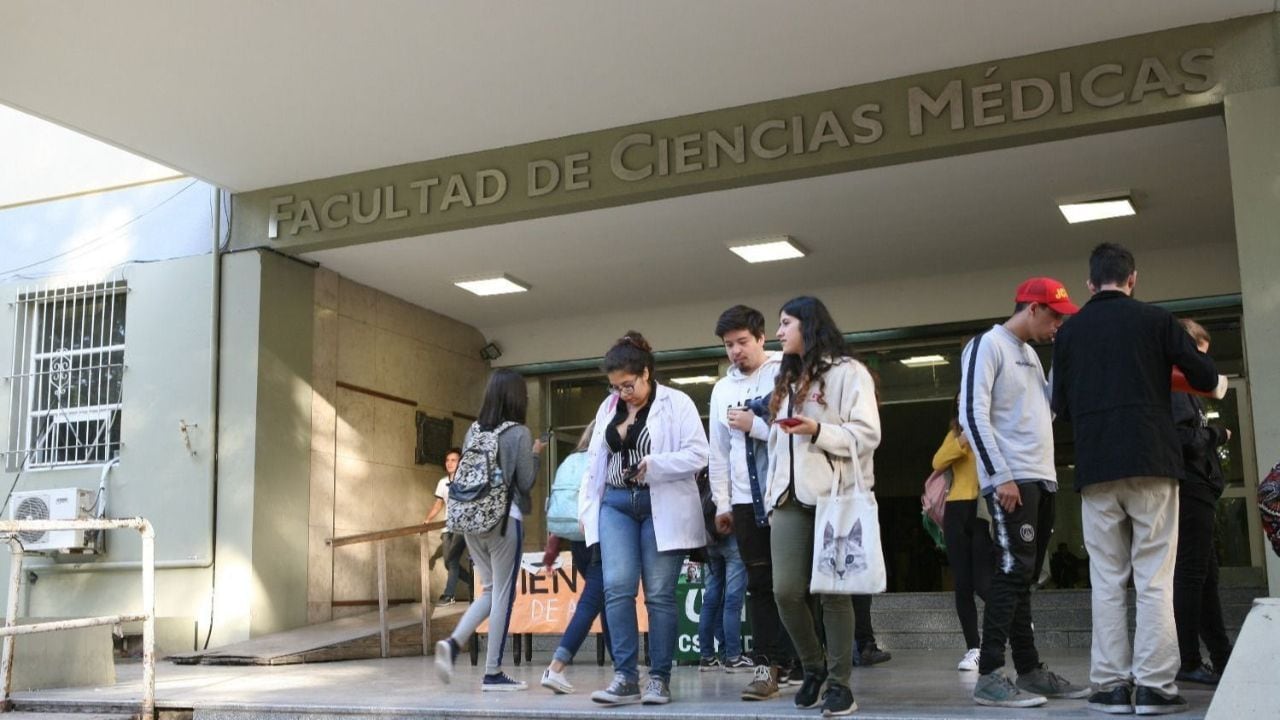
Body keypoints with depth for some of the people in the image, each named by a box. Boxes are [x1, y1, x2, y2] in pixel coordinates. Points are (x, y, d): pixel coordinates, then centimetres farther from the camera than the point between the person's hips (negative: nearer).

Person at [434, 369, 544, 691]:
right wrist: (535, 454, 10)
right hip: (505, 520, -6)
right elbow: (526, 482, -5)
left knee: (490, 590, 18)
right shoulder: (519, 434, -8)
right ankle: (493, 674, 6)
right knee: (503, 594, 3)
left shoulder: (473, 430, 8)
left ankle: (453, 642, -1)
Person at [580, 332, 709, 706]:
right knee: (617, 588, -8)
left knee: (660, 593, -1)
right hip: (615, 505, 4)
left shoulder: (677, 403, -3)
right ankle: (625, 678, -4)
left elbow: (698, 455, -9)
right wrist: (587, 508, 10)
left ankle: (660, 679, 7)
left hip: (661, 507, -4)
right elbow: (594, 460, 16)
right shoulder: (608, 408, 13)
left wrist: (654, 464, -20)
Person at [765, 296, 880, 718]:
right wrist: (772, 490, 16)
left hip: (833, 494, -6)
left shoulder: (848, 372, 1)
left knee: (832, 590, -5)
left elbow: (867, 435, -8)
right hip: (790, 496, 6)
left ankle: (840, 683, 4)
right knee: (786, 590, -4)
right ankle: (814, 668, 16)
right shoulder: (786, 379, 24)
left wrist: (818, 431, -21)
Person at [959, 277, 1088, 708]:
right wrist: (1000, 476, -19)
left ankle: (1030, 671, 15)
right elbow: (972, 415, -14)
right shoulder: (988, 345, -6)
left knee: (1024, 575, 10)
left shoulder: (1030, 354, 20)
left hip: (1042, 479, 9)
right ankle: (989, 676, -11)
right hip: (1011, 480, -9)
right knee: (1013, 571, -12)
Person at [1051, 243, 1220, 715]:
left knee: (1107, 581, 5)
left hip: (1095, 468, 2)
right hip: (1152, 463, -2)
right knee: (1154, 579, 0)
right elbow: (1206, 379, 3)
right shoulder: (1155, 320, 2)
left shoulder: (1070, 331, 9)